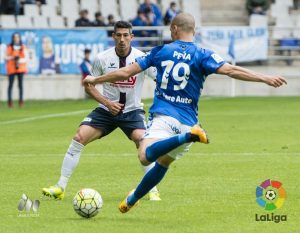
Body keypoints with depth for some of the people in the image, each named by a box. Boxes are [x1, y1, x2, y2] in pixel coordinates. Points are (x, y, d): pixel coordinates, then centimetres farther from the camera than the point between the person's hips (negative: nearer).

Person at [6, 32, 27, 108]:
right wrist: (12, 57, -16)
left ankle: (21, 100, 1)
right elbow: (6, 57, 3)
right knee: (10, 84, -4)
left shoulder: (23, 47, 7)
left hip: (21, 68, 2)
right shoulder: (9, 47, 3)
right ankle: (9, 101, -3)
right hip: (11, 68, -2)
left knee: (20, 84, -1)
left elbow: (25, 58, 5)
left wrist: (20, 60, -14)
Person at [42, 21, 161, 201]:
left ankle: (153, 190, -14)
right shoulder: (103, 59, -7)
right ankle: (60, 187, -5)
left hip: (132, 111, -2)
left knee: (142, 141, -27)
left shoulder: (141, 58, -12)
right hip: (107, 110, 2)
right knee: (79, 138, -13)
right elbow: (89, 85, 3)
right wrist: (107, 102, -11)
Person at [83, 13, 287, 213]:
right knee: (163, 164, 24)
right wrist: (265, 78, -12)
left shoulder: (160, 51, 8)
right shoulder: (202, 55, 4)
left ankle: (189, 136, -44)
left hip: (163, 116, -3)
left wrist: (94, 80, 22)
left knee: (146, 156, -29)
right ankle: (132, 199, 30)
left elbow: (125, 73, 9)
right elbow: (230, 70, -11)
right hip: (187, 120, 3)